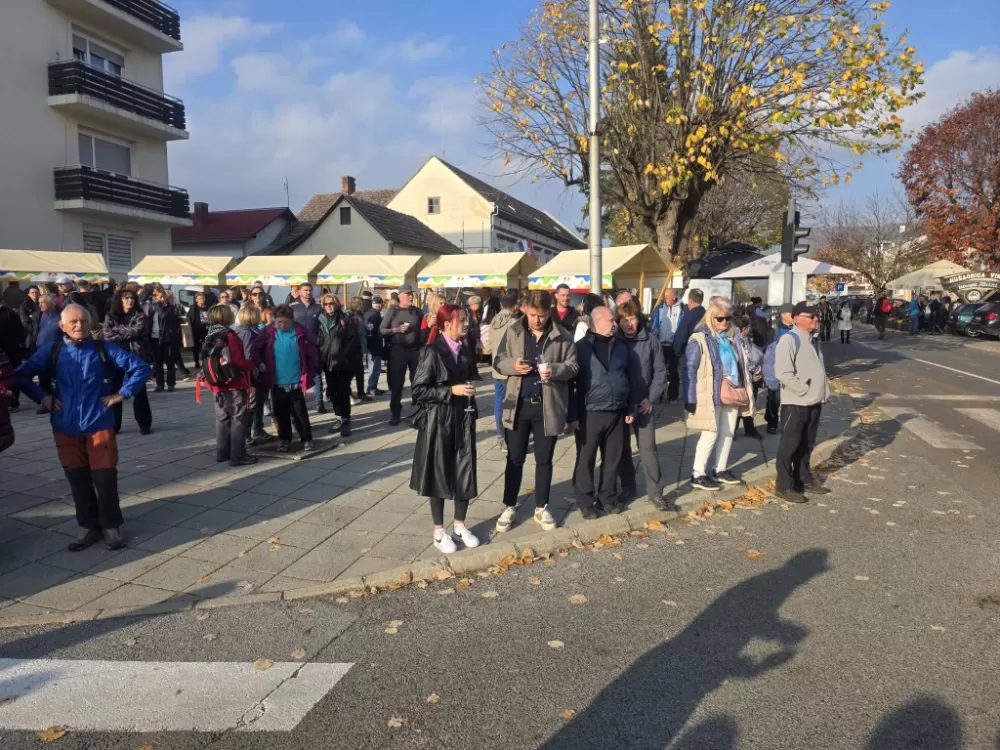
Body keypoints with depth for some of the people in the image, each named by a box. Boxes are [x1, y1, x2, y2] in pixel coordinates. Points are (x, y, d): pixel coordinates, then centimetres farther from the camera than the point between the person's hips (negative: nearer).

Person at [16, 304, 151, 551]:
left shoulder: (104, 349, -3)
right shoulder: (51, 352, 1)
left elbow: (141, 368, -4)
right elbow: (21, 375, 8)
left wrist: (121, 394, -6)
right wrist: (42, 397, 0)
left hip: (99, 425, -2)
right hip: (66, 428, 2)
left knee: (105, 477, -1)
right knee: (78, 480, 10)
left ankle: (111, 525, 17)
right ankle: (89, 526, 24)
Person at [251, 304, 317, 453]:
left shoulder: (301, 332, -6)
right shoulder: (268, 332, -3)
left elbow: (312, 351, -1)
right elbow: (254, 348, 6)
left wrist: (311, 372, -3)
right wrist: (259, 363, -4)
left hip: (296, 382, -2)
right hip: (277, 382, 2)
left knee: (300, 412, 1)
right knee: (281, 414, 12)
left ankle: (307, 439, 11)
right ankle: (284, 440, 24)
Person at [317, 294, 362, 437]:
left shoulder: (346, 318, -4)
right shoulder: (321, 319, 10)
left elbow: (353, 339, -10)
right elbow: (319, 341, 13)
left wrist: (344, 357, -15)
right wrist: (321, 357, 3)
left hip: (343, 362, -5)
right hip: (328, 362, 5)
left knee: (342, 392, -7)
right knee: (333, 392, 11)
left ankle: (346, 421, -1)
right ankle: (340, 419, 23)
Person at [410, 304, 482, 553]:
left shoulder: (466, 350, 6)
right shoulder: (432, 352, -13)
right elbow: (418, 391, -16)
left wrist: (469, 388, 4)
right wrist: (451, 390, -20)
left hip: (463, 421, 5)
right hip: (439, 422, -5)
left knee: (465, 473, 8)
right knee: (439, 474, 6)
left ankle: (460, 525, 26)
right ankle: (439, 531, 20)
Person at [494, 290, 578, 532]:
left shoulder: (561, 335, -3)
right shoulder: (513, 331, 0)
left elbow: (573, 365, -2)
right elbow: (498, 361, 3)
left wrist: (555, 369, -22)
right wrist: (513, 366, -18)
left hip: (548, 406, 0)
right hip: (518, 404, 1)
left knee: (544, 459, 12)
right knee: (515, 458, 9)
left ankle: (541, 508, 26)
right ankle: (509, 507, 22)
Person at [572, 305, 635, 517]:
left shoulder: (620, 347, 9)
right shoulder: (581, 347, -5)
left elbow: (632, 379, 13)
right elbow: (570, 383, -6)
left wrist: (632, 409, 8)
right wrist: (573, 414, -9)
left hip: (617, 413, 4)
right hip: (590, 414, -4)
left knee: (613, 458, 11)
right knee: (586, 459, 4)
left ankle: (607, 496, 26)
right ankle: (585, 501, 16)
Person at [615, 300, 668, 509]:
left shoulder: (650, 339, -6)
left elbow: (660, 371, 0)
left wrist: (651, 398, -6)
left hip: (643, 404, -1)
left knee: (648, 447, -1)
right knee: (622, 448, 10)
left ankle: (655, 491, 10)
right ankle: (627, 488, 24)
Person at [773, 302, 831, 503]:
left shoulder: (811, 341, 15)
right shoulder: (789, 340, -15)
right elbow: (783, 372, -24)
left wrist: (823, 392, 11)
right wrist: (803, 388, -18)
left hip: (813, 402, 9)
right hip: (795, 403, -9)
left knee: (806, 444, 18)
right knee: (790, 444, -2)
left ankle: (804, 479, 31)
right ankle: (784, 486, 5)